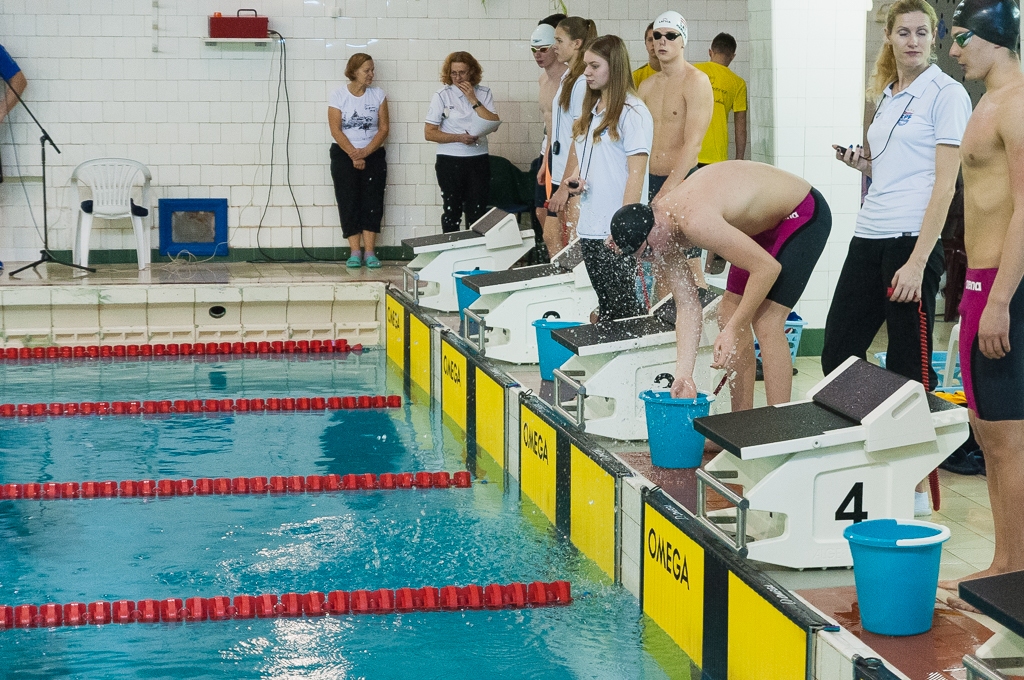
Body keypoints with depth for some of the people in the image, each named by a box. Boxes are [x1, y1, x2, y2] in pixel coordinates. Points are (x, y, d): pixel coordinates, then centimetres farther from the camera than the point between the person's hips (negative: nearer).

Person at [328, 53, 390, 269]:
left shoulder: (378, 94, 3)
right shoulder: (338, 95, -2)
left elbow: (384, 128, -1)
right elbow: (336, 130, -7)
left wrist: (366, 152, -13)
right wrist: (353, 155, -14)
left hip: (373, 155, 2)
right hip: (344, 155, -1)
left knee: (372, 202, -6)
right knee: (349, 202, -5)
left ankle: (369, 252, -6)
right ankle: (355, 253, -4)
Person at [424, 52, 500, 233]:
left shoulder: (483, 94, 6)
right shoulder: (442, 96, -1)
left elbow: (494, 124, -5)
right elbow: (429, 133, -4)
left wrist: (474, 100, -9)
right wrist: (459, 138, -14)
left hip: (479, 159, 2)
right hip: (450, 161, -2)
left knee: (477, 212, 3)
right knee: (452, 211, 5)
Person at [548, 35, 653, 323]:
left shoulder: (633, 112, -9)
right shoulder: (592, 110, 15)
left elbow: (636, 174, -14)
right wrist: (573, 179, 4)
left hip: (616, 230, -8)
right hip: (589, 225, 8)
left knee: (623, 307, -4)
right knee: (605, 305, 13)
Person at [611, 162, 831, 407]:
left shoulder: (695, 221, -36)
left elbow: (768, 268, -33)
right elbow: (687, 307, -5)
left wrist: (733, 329, -27)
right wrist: (683, 374, -13)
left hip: (803, 214, -9)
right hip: (765, 224, 9)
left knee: (766, 323, -16)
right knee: (728, 313, 7)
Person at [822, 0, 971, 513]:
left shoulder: (946, 94, -6)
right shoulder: (887, 95, 17)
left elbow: (944, 183, -13)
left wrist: (917, 263, -19)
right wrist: (864, 164, 7)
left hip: (913, 239, -8)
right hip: (869, 238, 8)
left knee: (908, 365, -2)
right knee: (837, 353, 9)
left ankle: (915, 485, 9)